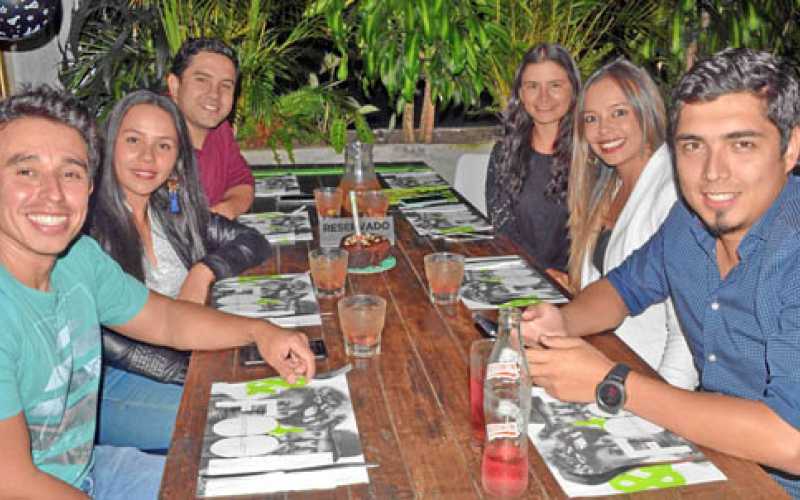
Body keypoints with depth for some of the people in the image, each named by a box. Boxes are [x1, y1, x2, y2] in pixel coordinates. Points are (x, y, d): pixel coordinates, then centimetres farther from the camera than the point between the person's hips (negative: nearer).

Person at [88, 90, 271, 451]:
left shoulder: (171, 211, 7)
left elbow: (254, 242, 10)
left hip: (190, 357, 7)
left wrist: (204, 271, -9)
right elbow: (100, 338, -19)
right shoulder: (88, 221, -14)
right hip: (109, 383, -6)